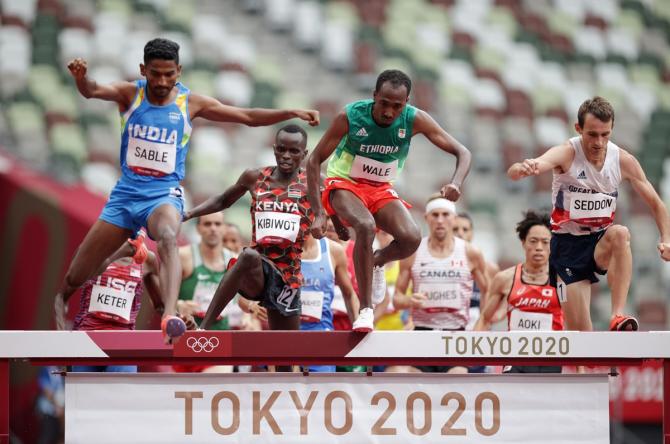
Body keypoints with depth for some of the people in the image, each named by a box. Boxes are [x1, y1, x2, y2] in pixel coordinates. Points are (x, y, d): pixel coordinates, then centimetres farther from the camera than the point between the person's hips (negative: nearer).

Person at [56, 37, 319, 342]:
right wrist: (81, 78, -46)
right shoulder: (130, 94, -2)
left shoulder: (190, 103, -1)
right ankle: (60, 299, 42)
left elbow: (249, 117, 4)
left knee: (168, 237, -38)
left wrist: (292, 113, -7)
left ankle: (170, 316, -53)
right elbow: (93, 91, -23)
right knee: (75, 277, 7)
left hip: (164, 195, -1)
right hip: (125, 193, 2)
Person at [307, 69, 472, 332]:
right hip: (344, 184, -3)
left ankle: (377, 262, 12)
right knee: (366, 226, -35)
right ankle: (365, 311, -29)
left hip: (381, 190, 3)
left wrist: (456, 183, -33)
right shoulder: (350, 116, -22)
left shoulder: (415, 120, -16)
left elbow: (462, 153, -11)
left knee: (411, 238, -24)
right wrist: (318, 213, -23)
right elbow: (314, 161, -14)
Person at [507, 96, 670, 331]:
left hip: (602, 241, 2)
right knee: (579, 331, -10)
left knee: (620, 233, -34)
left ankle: (618, 317, -36)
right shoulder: (566, 153, -16)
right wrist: (523, 168, -60)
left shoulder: (624, 161, -7)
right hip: (568, 244, -2)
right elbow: (513, 172, -35)